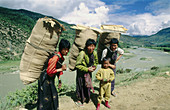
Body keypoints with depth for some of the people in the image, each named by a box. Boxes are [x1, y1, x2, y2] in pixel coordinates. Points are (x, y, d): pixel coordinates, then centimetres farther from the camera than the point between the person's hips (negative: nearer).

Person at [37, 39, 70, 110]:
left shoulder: (61, 57, 1)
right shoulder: (55, 57, -27)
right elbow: (49, 71, -25)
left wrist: (59, 80, 11)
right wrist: (61, 69, -25)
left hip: (51, 79, 9)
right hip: (45, 79, -9)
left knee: (53, 95, 18)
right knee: (46, 98, 2)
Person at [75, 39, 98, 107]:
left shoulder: (94, 53, -10)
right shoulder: (82, 53, -29)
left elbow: (96, 62, 10)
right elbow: (77, 65, -24)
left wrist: (93, 67, -8)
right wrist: (87, 69, -25)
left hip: (89, 72, 6)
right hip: (81, 72, -5)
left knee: (88, 85, 20)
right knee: (81, 85, 9)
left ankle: (86, 98, 45)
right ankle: (79, 100, 32)